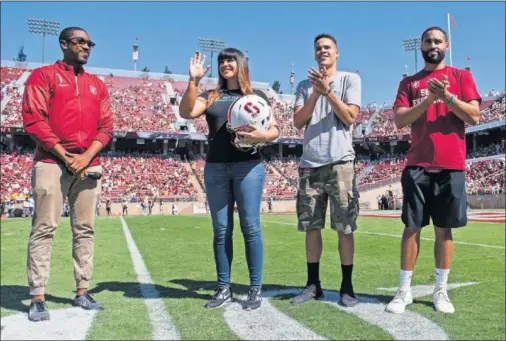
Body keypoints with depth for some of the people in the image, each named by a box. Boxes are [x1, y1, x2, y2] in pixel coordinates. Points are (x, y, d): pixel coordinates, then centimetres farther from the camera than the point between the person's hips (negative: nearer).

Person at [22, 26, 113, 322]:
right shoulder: (43, 76, 5)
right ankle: (38, 298, 0)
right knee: (44, 229, -5)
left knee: (85, 230, 5)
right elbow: (34, 120, -5)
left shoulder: (97, 85, 18)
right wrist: (65, 156, -11)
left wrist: (86, 156, -6)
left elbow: (106, 127, 10)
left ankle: (83, 292, 12)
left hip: (89, 165, 5)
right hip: (52, 163, -4)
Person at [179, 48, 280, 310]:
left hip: (248, 166, -3)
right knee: (221, 229, 5)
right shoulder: (211, 96, 15)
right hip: (215, 167, 3)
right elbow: (186, 113, -2)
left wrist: (263, 136, -17)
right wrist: (193, 81, -11)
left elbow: (275, 130, 4)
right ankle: (223, 288, 14)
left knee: (250, 227, -3)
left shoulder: (257, 96, 9)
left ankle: (255, 288, 7)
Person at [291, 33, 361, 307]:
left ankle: (347, 286, 9)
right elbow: (298, 122, 5)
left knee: (344, 228, -1)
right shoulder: (305, 85, 16)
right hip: (310, 164, 3)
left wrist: (327, 90, -9)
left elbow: (350, 117, -4)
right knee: (311, 226, 5)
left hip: (340, 162, -3)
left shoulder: (350, 79, 7)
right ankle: (313, 284, 14)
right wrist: (315, 93, -6)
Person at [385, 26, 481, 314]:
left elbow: (474, 117, 0)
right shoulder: (409, 83, 12)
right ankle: (405, 290, 8)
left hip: (451, 166, 0)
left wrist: (447, 96, -13)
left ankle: (441, 291, 15)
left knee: (444, 229, 5)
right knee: (412, 227, 0)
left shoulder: (461, 77, 10)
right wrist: (429, 99, -12)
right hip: (418, 166, 1)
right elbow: (399, 120, 0)